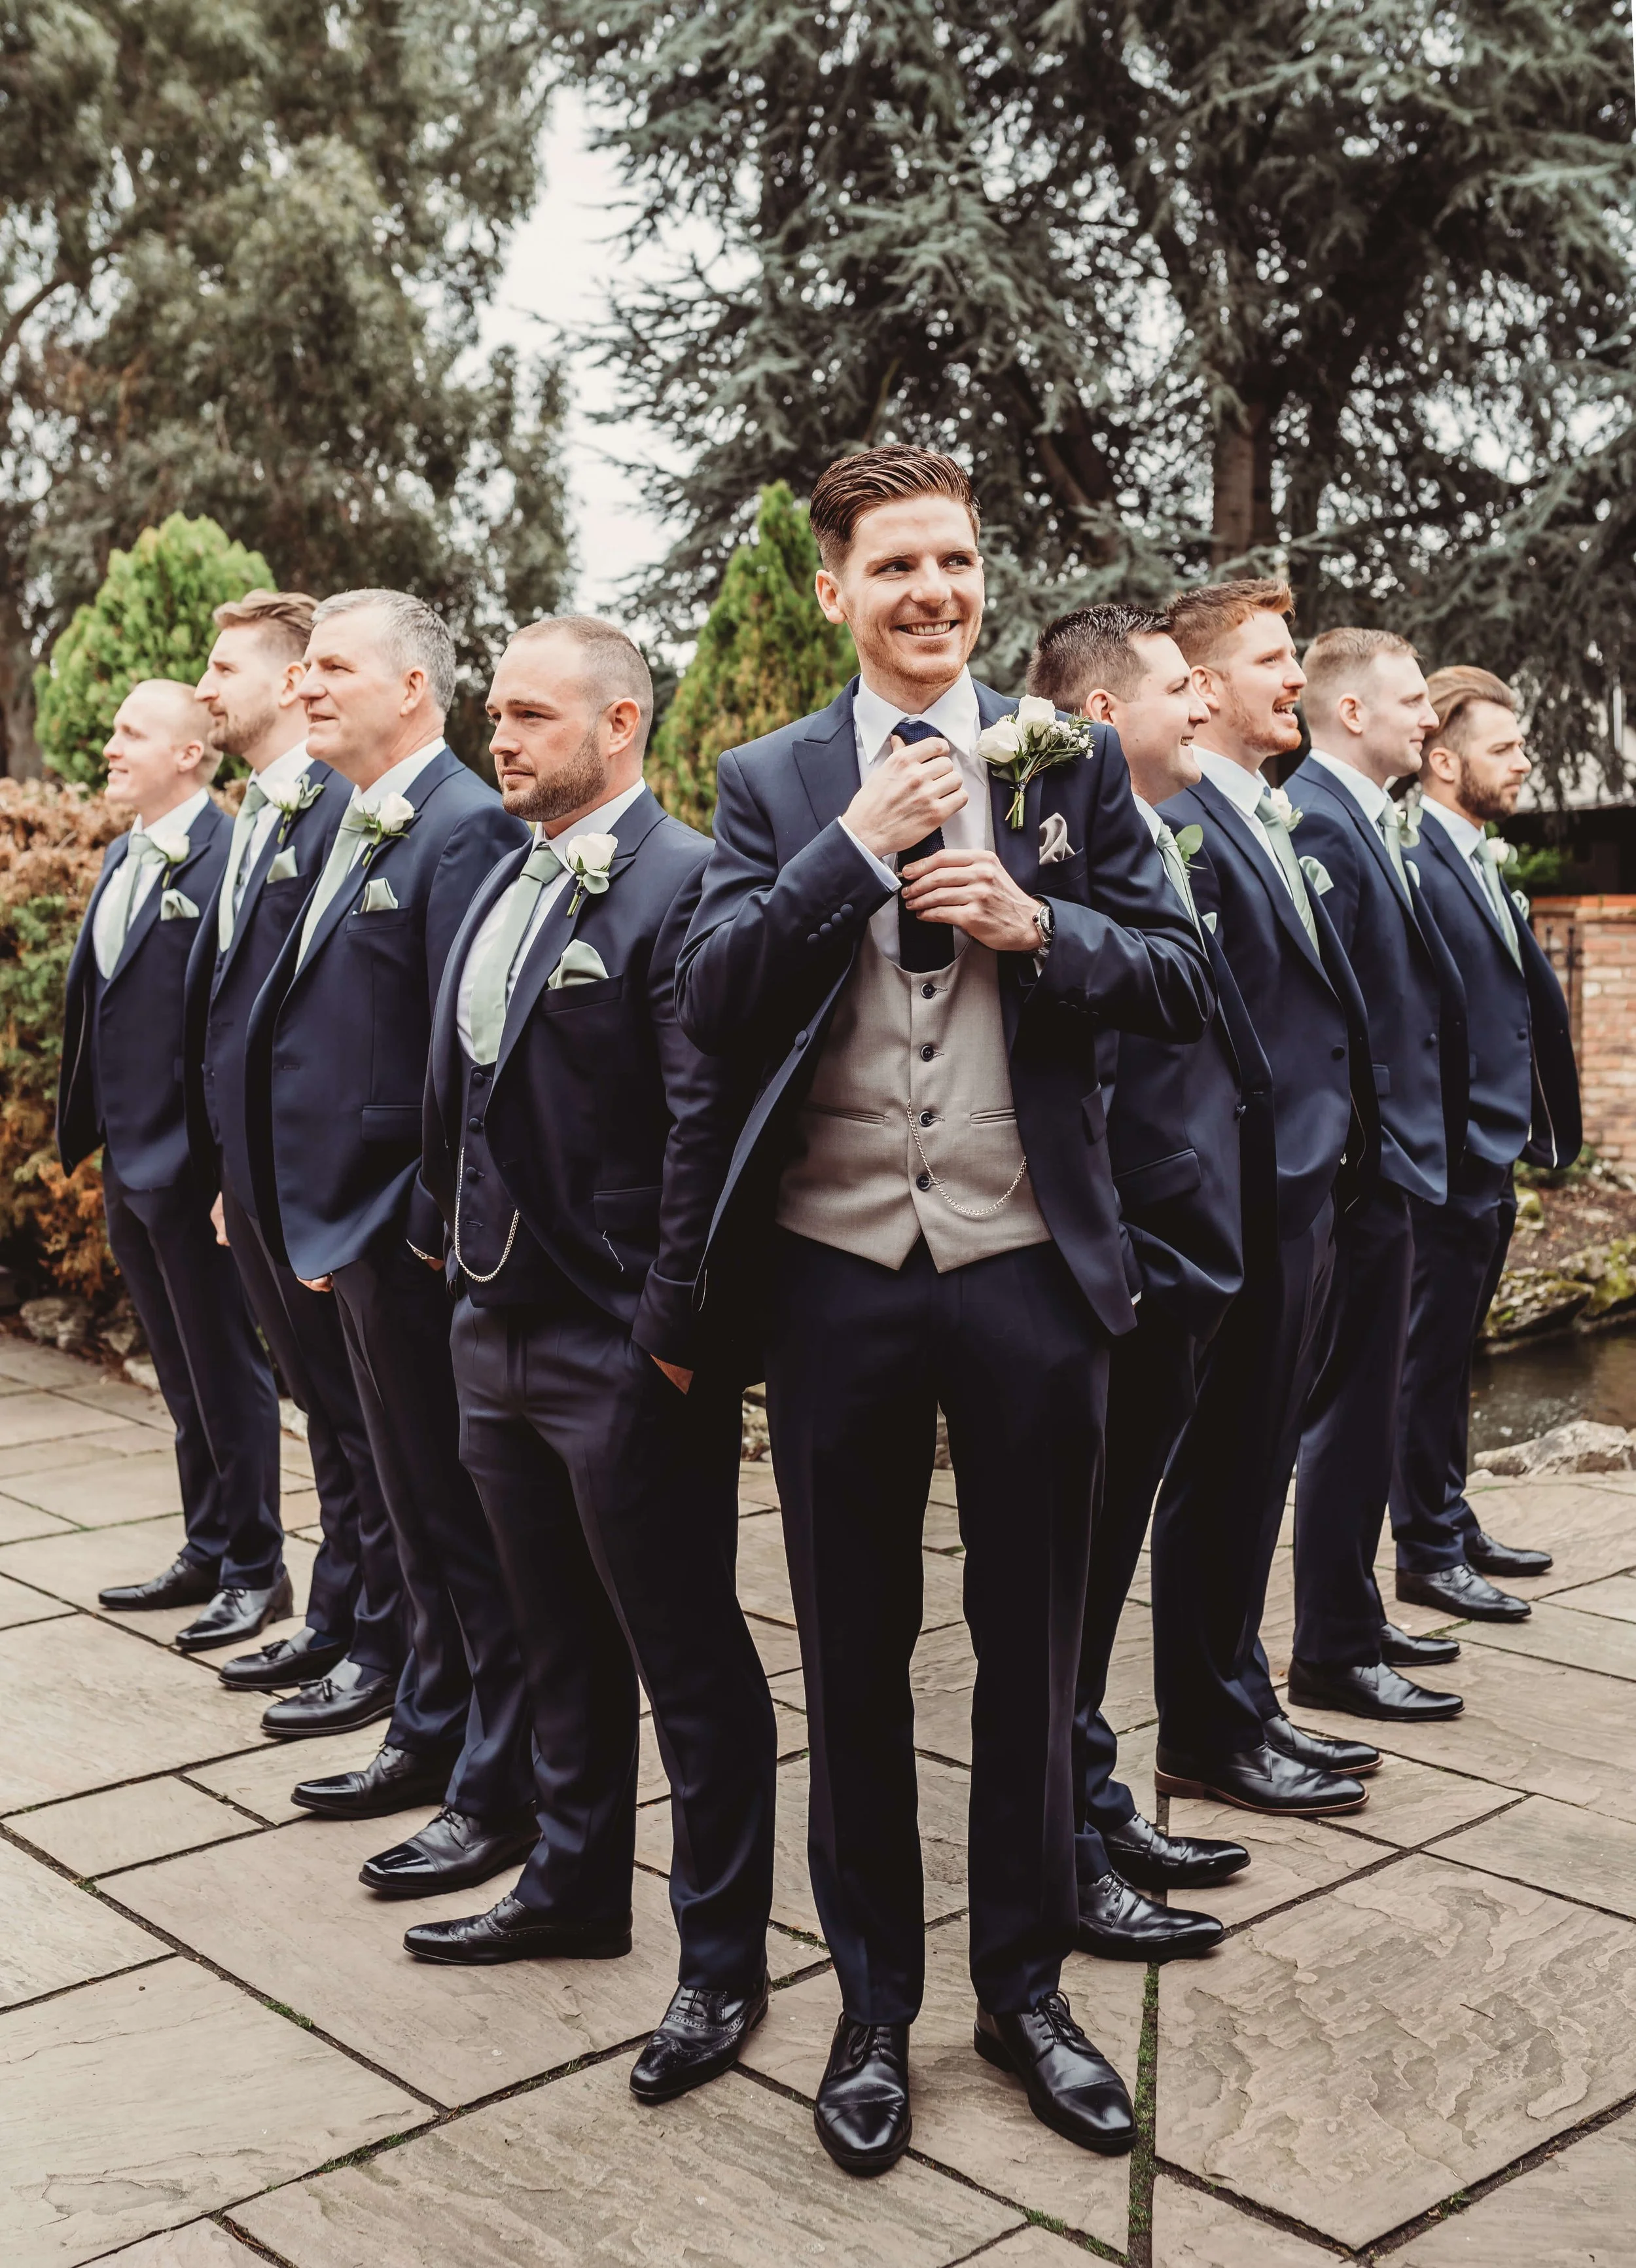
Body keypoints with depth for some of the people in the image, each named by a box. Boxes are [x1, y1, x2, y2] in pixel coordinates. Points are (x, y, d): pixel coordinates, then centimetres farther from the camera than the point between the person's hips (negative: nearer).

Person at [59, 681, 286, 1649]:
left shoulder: (231, 858, -15)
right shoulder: (123, 857, 12)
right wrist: (92, 1133, 15)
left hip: (191, 1167, -9)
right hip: (128, 1164, 9)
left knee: (227, 1371, 3)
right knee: (183, 1375, 18)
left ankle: (257, 1569, 16)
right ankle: (207, 1553, 30)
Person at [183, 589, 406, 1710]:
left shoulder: (343, 811, -15)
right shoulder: (252, 821, 14)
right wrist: (227, 1172, 15)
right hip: (253, 1174, 9)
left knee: (362, 1417, 3)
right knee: (323, 1408, 18)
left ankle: (385, 1645, 15)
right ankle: (336, 1617, 31)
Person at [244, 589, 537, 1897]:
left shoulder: (465, 829, -15)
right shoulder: (360, 830, 14)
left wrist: (431, 1227, -20)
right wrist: (321, 1222, 13)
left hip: (420, 1241, -9)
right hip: (358, 1226, 9)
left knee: (468, 1514, 1)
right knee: (419, 1507, 19)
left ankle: (501, 1793, 13)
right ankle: (433, 1736, 34)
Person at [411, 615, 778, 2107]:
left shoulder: (681, 884, -15)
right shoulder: (504, 887, 13)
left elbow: (708, 1117, -21)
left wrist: (673, 1332, -21)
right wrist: (468, 1263, 14)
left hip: (625, 1354, -9)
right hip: (501, 1333, 9)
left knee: (689, 1659, 5)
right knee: (560, 1641, 22)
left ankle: (724, 1957, 19)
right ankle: (577, 1885, 39)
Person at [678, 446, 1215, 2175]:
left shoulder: (1071, 760, 3)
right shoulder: (772, 782, 2)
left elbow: (1183, 984, 1)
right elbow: (710, 1009, -9)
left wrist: (1036, 925, -16)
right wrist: (856, 846, -17)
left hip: (1026, 1270, 1)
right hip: (836, 1278, 0)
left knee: (1031, 1644, 13)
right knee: (854, 1656, 12)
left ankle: (1024, 1985, 34)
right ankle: (873, 2002, 31)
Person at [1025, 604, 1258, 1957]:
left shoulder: (1160, 848, 14)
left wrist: (1205, 1252, 13)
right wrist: (1115, 1265, -23)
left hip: (1176, 1271, 10)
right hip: (1124, 1276, -9)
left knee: (1102, 1563, 19)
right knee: (1078, 1567, 3)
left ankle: (1097, 1808, 33)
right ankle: (1064, 1859, 17)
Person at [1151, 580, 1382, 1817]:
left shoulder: (1274, 819, 16)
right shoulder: (1179, 823, -14)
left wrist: (1346, 1148, 15)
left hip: (1305, 1189, 10)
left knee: (1253, 1470, 17)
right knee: (1221, 1474, 2)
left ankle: (1245, 1705, 29)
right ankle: (1208, 1735, 15)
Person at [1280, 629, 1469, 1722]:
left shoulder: (1372, 821, 15)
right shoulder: (1317, 821, -16)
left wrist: (1426, 1136, 15)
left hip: (1391, 1155, 10)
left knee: (1366, 1402, 18)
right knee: (1351, 1407, -2)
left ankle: (1354, 1613, 30)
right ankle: (1335, 1651, 9)